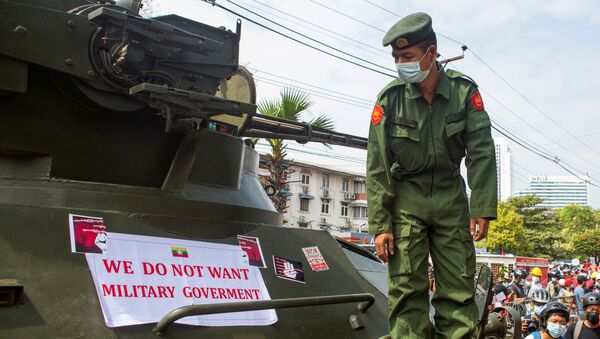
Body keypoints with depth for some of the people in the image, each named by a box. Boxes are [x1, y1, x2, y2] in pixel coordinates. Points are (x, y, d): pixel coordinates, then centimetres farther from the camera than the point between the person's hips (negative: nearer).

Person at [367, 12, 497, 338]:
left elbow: (481, 152, -4)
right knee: (406, 286, -4)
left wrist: (482, 209, -9)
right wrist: (380, 224, -12)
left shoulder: (464, 90, -7)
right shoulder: (389, 98, -10)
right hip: (406, 198, -1)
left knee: (458, 286, 2)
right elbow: (377, 167, -9)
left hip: (451, 198, 1)